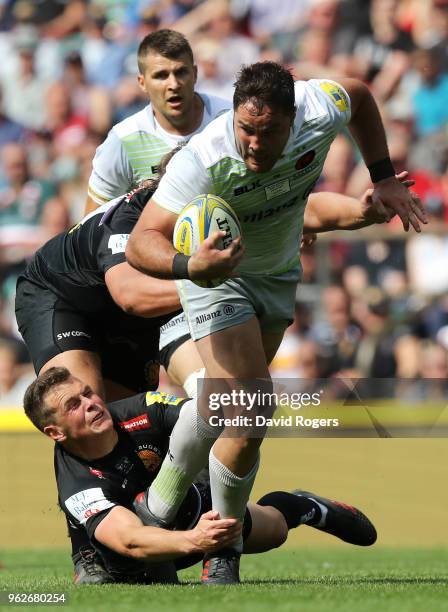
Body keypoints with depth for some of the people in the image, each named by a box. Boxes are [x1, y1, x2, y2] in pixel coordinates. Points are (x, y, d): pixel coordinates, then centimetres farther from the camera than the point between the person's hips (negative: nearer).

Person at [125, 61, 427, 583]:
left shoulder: (319, 110, -26)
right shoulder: (203, 160, -37)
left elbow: (359, 96, 0)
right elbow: (140, 243, -39)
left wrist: (384, 178, 1)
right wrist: (188, 265, -58)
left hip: (278, 275, 5)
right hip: (218, 279, -5)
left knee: (221, 407, 10)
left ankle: (160, 506, 30)